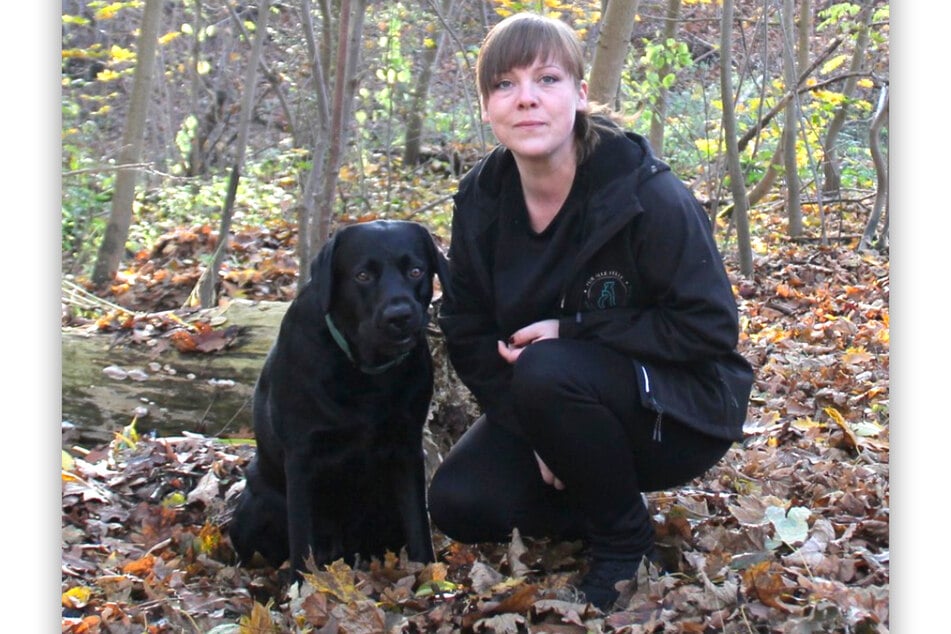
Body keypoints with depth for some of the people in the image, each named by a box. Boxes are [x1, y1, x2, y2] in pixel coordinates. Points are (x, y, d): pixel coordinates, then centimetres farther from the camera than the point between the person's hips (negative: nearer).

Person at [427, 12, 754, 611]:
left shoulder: (648, 194, -23)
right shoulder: (480, 200, -7)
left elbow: (711, 327, -22)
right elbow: (469, 336, -1)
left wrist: (571, 328, -24)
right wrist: (534, 435, -14)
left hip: (677, 409, -5)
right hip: (550, 405, 5)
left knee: (546, 372, -33)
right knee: (460, 505, -16)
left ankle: (624, 538, -8)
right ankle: (597, 501, 12)